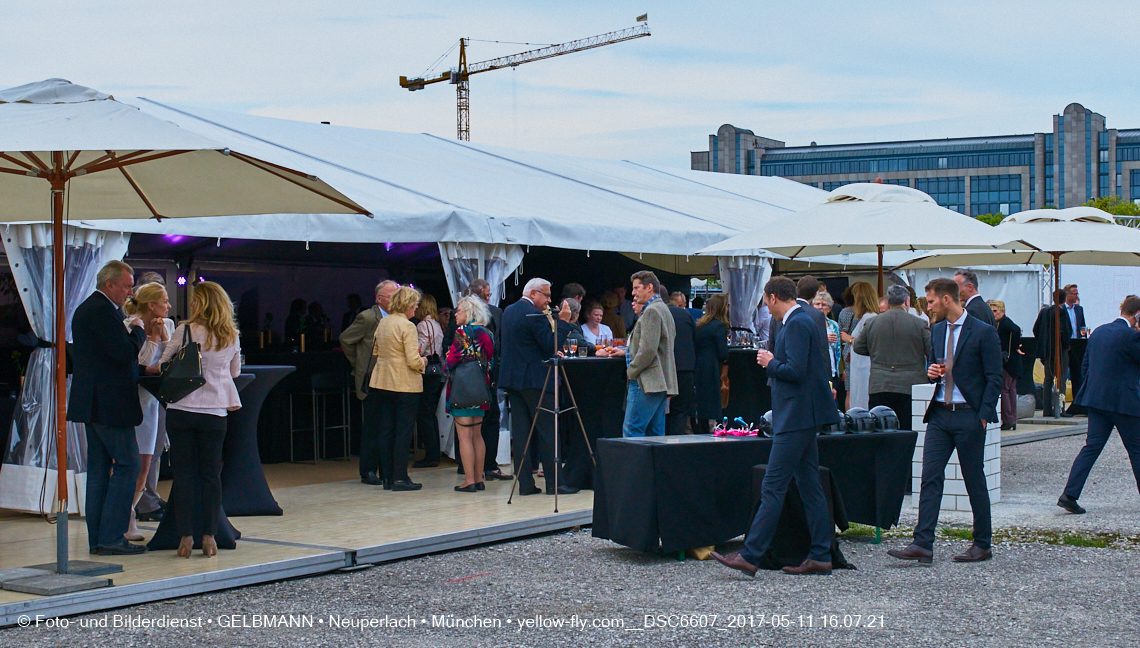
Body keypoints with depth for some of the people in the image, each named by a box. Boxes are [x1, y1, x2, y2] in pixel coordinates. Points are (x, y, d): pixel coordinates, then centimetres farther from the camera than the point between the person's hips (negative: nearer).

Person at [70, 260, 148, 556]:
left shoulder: (85, 309, 17)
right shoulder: (103, 310, -16)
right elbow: (126, 352, -21)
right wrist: (138, 330, -4)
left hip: (91, 403, 11)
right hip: (110, 404, -11)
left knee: (99, 469, 11)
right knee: (127, 465, -6)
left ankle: (98, 538, 13)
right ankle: (111, 537, -7)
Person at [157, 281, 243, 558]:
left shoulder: (185, 331, -7)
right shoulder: (231, 337, 3)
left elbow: (164, 365, 0)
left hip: (182, 409, -2)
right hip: (215, 412, 2)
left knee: (183, 473, 4)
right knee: (211, 474, 8)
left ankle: (186, 536, 2)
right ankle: (209, 536, 6)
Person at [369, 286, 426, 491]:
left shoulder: (383, 323, 7)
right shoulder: (407, 327, -16)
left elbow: (375, 351, 16)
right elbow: (413, 361, -20)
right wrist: (423, 362, 0)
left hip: (384, 382, 7)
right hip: (405, 385, -7)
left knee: (386, 430, 10)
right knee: (404, 430, -2)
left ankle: (388, 477, 14)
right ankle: (400, 478, -3)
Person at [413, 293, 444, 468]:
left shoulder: (423, 325, -11)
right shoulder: (437, 325, 15)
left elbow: (418, 350, -16)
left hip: (427, 373, -9)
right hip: (438, 372, 9)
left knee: (423, 414, -4)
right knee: (430, 413, 14)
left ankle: (431, 455, -4)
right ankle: (434, 454, 15)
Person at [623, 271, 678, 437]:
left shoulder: (651, 311, -12)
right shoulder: (663, 309, 20)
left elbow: (648, 349, -20)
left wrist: (631, 371, -9)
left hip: (647, 383, -10)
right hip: (662, 383, 10)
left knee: (631, 430, -11)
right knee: (655, 434, 8)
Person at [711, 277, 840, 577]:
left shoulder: (797, 324, -15)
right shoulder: (807, 319, 16)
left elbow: (795, 371, -24)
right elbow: (822, 368, 21)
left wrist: (770, 363, -7)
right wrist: (774, 362, 15)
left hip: (796, 418, -11)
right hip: (805, 417, 11)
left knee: (772, 487, -10)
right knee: (810, 487, 11)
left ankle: (750, 556, -11)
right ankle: (820, 557, 13)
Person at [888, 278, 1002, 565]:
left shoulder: (984, 333, -8)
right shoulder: (937, 331, 12)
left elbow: (994, 379, -8)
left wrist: (983, 415, -14)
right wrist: (931, 372, 0)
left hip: (968, 415, -6)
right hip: (939, 414, 6)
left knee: (975, 481, 3)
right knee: (930, 477, -3)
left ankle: (982, 545, 15)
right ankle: (922, 544, -6)